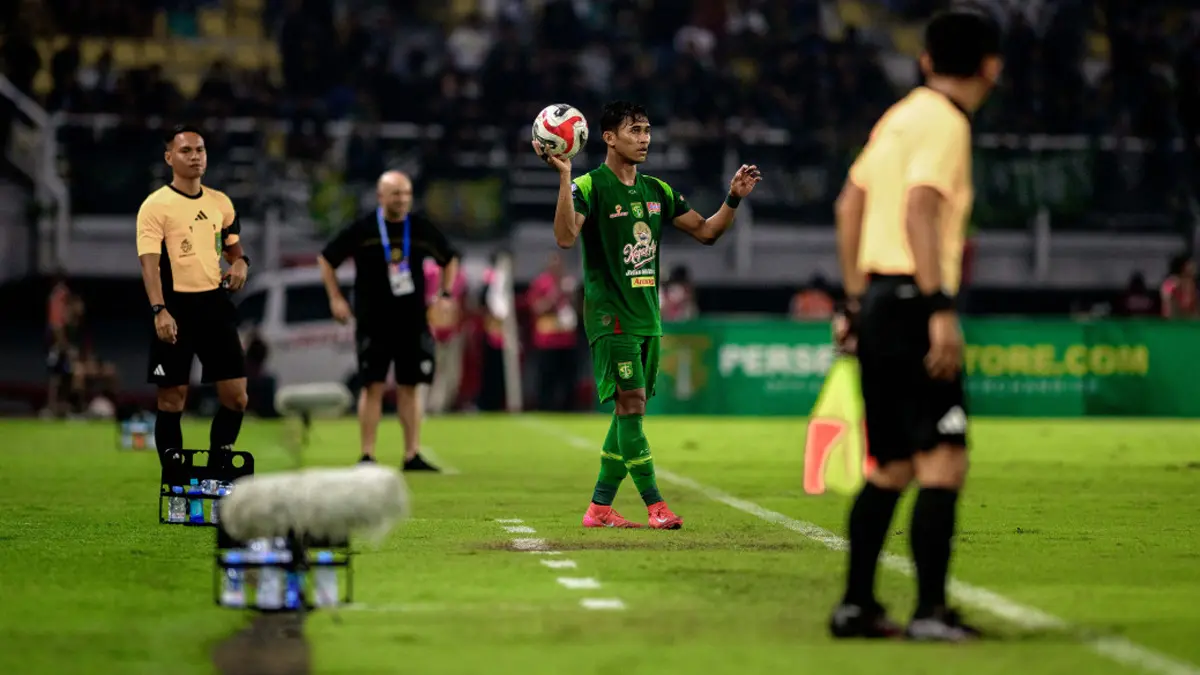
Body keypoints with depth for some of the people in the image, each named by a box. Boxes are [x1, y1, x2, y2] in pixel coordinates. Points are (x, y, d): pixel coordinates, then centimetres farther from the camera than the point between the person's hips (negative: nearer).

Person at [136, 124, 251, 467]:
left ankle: (217, 469, 18)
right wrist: (159, 310, -28)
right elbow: (149, 262, -16)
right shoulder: (155, 205, -7)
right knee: (172, 399, 0)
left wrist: (240, 262, 0)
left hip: (215, 303, 5)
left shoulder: (220, 203, 10)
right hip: (176, 307, -5)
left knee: (236, 396, 3)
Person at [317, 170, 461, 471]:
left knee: (410, 387, 3)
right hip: (373, 322, -2)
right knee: (373, 387, -4)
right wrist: (335, 298, 0)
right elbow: (326, 258, 6)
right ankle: (367, 457, 0)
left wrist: (445, 294, 7)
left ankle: (412, 456, 8)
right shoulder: (361, 229, -5)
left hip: (413, 321, 2)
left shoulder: (422, 228, 3)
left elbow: (450, 258, 19)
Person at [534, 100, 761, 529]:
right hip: (610, 315, -7)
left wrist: (733, 199, 3)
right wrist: (563, 177, -33)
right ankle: (654, 505, -8)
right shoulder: (590, 186, -8)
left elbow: (705, 232, 18)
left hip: (647, 316, 7)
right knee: (630, 405, -12)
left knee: (631, 412, 7)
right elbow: (565, 237, -25)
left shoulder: (657, 190, 13)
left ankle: (599, 508, 13)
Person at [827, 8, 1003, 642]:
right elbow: (919, 212, -23)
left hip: (878, 304, 9)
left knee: (891, 467, 14)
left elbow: (850, 203, 24)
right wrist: (941, 309, -26)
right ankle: (929, 611, -13)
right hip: (912, 304, -9)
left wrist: (856, 299, 29)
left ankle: (855, 606, 17)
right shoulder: (944, 124, -10)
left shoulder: (900, 116, 16)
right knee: (943, 462, -9)